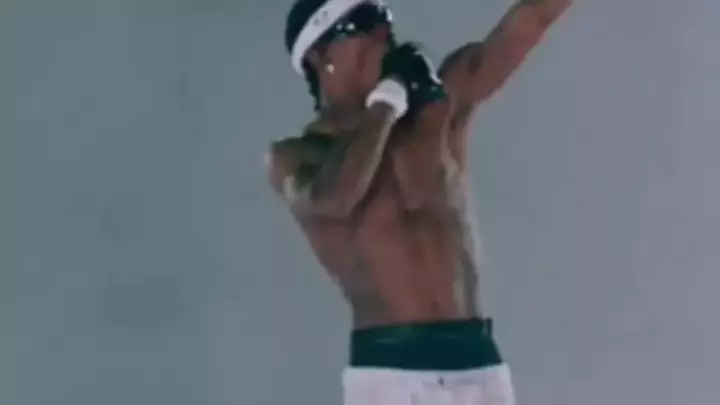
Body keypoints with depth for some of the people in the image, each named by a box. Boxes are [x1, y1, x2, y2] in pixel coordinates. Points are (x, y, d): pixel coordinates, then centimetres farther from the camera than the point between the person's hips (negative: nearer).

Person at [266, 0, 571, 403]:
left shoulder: (438, 106, 11)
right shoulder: (295, 156, 3)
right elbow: (332, 199, -21)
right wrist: (386, 100, -8)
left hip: (478, 359, 4)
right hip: (389, 369, -4)